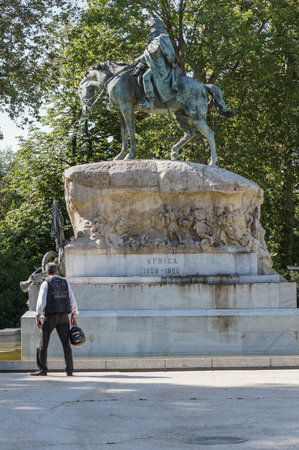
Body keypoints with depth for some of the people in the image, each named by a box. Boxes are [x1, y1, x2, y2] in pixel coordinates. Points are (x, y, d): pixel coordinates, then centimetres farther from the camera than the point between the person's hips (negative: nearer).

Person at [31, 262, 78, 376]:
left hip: (50, 317, -3)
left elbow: (41, 302, -11)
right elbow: (72, 301, 5)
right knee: (66, 343, 3)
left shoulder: (46, 283, -5)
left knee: (42, 343, 7)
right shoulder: (65, 282, 6)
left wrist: (37, 319, -8)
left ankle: (42, 369, 8)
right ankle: (69, 370, -1)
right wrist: (73, 317, 11)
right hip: (63, 317, 3)